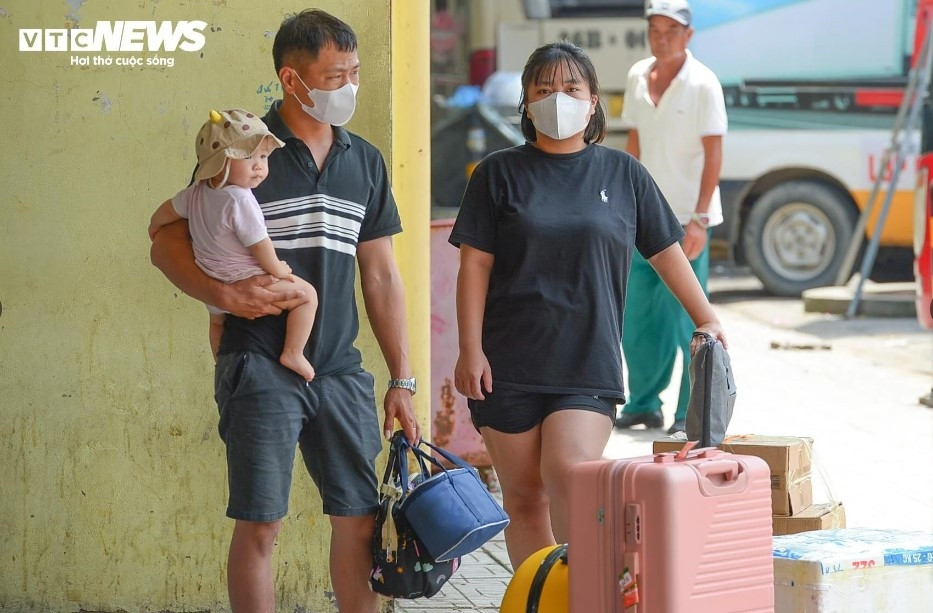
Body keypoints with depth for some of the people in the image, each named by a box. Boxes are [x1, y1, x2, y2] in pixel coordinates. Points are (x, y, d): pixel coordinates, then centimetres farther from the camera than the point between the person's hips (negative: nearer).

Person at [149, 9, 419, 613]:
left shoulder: (366, 161, 11)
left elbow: (381, 275, 14)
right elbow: (168, 244, -1)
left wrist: (402, 381, 10)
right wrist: (224, 294, -19)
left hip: (340, 371, 5)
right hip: (261, 368, -4)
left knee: (361, 518, 4)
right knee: (260, 523, -3)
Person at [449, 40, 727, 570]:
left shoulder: (622, 174, 8)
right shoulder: (501, 174, 5)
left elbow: (666, 252, 16)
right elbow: (475, 265, 2)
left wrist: (707, 320, 17)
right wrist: (470, 350, -5)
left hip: (588, 363, 0)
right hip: (510, 364, 1)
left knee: (569, 476, -18)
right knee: (524, 495, 2)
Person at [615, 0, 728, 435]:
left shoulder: (702, 84, -10)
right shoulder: (638, 78, 7)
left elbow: (713, 155, -12)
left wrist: (699, 219, -18)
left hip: (686, 219, -6)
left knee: (689, 318, -4)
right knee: (638, 316, 9)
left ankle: (693, 412, 4)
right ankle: (643, 404, 21)